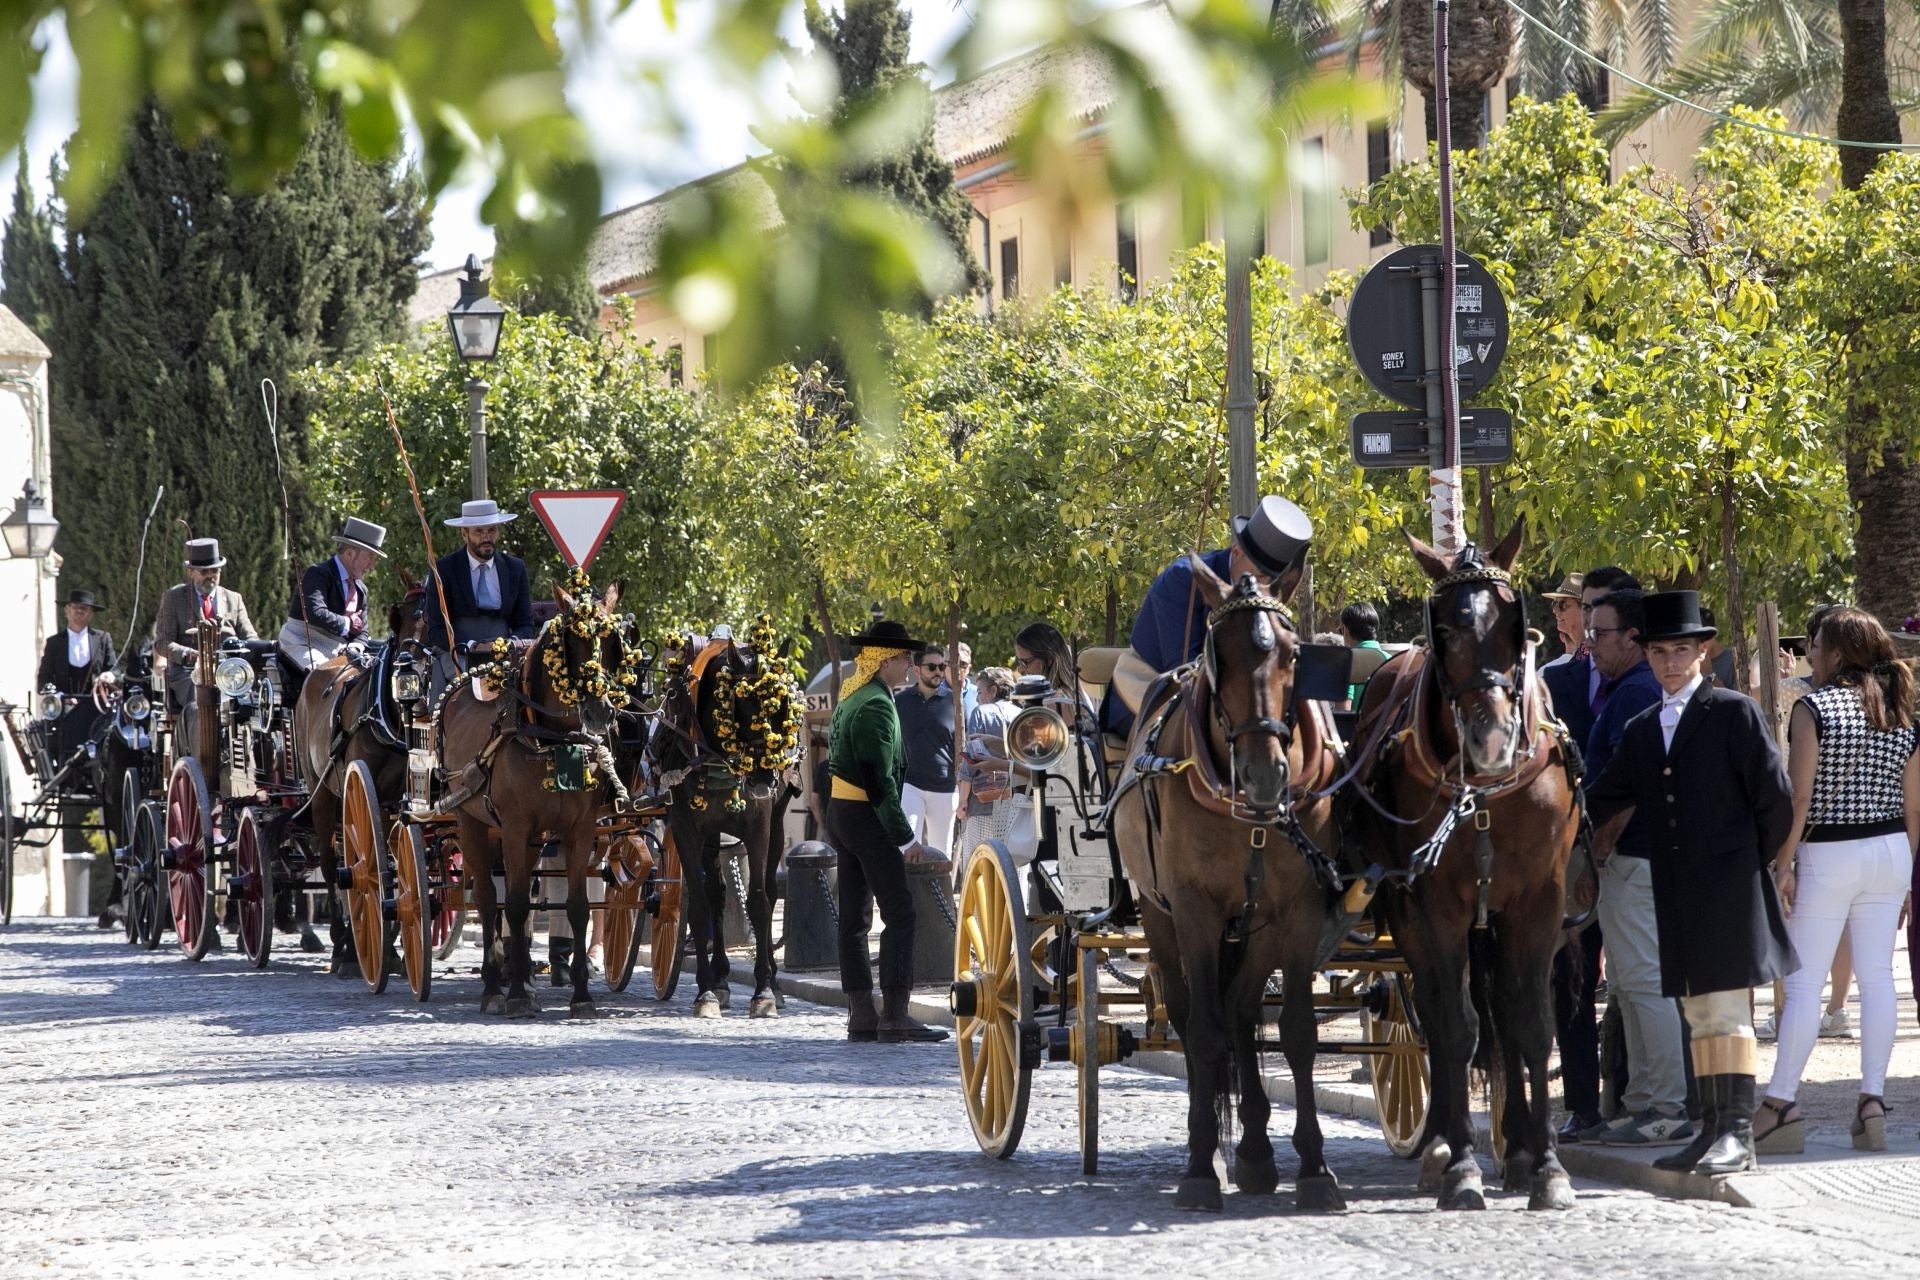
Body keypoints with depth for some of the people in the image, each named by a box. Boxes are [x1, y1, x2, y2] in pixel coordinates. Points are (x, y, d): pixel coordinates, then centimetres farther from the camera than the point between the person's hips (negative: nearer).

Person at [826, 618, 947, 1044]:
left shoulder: (850, 698, 14)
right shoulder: (876, 705, -16)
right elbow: (879, 779, -20)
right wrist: (905, 838, -18)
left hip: (840, 812, 10)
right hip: (866, 817, -10)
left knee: (854, 917, 8)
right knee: (899, 912, -9)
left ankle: (861, 1015, 9)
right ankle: (895, 1014, -14)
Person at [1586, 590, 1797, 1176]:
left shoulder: (1736, 713, -3)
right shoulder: (1641, 731, 15)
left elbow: (1775, 798, -3)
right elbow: (1601, 803, 17)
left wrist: (1751, 860, 4)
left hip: (1728, 888, -6)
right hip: (1675, 894, 6)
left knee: (1728, 1012, -8)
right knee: (1699, 1016, 9)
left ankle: (1738, 1135, -8)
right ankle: (1712, 1131, 14)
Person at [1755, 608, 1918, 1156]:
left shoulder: (1813, 708, -9)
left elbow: (1800, 795, -14)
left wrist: (1782, 864, -10)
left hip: (1827, 855, -5)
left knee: (1803, 982, -3)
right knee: (1876, 977, 6)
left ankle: (1781, 1106, -4)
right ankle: (1872, 1101, 3)